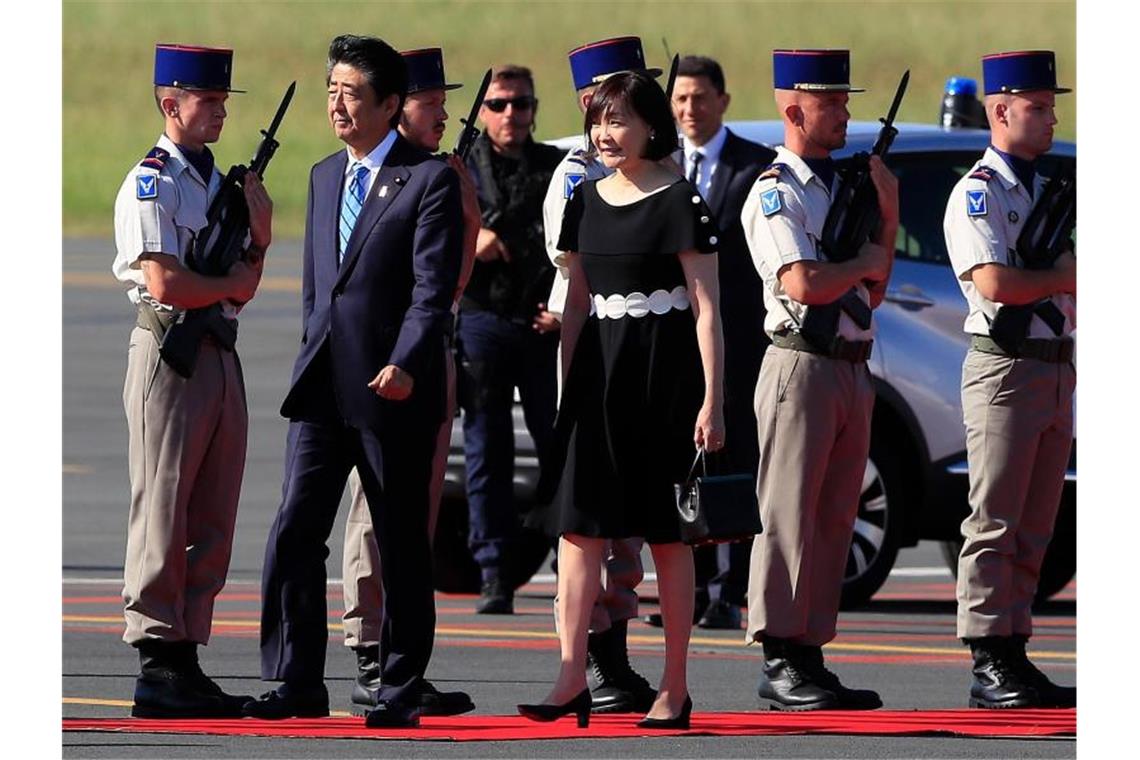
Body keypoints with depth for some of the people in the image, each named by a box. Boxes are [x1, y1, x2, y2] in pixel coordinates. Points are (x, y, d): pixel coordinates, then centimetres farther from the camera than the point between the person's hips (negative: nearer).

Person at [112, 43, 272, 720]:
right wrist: (232, 285, -2)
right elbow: (164, 284, -17)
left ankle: (187, 658, 11)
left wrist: (261, 235, 1)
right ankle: (157, 667, -7)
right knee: (163, 515, -7)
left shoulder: (221, 182, 18)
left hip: (221, 354, 8)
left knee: (214, 521, 7)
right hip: (170, 353, -8)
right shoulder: (151, 185, -8)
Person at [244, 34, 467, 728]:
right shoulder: (325, 177, 16)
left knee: (403, 546, 3)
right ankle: (298, 683, 0)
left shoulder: (430, 181, -5)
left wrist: (405, 365, -25)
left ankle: (401, 691, 9)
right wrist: (314, 354, 15)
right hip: (323, 386, 6)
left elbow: (434, 291, -13)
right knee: (294, 533, -3)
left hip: (394, 390, -6)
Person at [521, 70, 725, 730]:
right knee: (578, 526, -5)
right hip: (597, 370, 5)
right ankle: (572, 681, -8)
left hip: (664, 375, -5)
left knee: (669, 533, 1)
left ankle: (675, 689, 7)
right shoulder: (586, 200, 11)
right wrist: (565, 386, 11)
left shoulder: (680, 201, -7)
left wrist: (712, 400, -13)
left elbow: (706, 307, -8)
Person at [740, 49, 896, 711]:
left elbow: (872, 291, 17)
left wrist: (889, 215, 6)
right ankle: (779, 663, -7)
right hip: (802, 365, -8)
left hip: (853, 369, 8)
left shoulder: (845, 186, 18)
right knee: (789, 515, -7)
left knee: (835, 520, 8)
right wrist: (864, 262, -4)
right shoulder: (775, 192, -8)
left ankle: (810, 655, 11)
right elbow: (803, 284, -20)